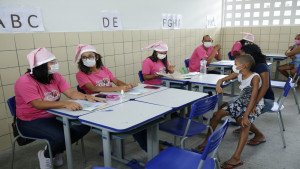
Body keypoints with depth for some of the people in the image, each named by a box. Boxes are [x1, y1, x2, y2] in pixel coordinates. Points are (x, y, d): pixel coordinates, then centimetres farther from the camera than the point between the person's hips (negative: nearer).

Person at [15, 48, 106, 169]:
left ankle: (57, 150, 12)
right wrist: (66, 104, -44)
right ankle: (45, 155, 6)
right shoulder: (25, 82, -20)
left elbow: (71, 93, -7)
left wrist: (87, 97, -27)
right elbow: (38, 104, -32)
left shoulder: (55, 77, 1)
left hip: (54, 116, 7)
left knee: (84, 126, -10)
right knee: (60, 136, -31)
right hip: (31, 121, -7)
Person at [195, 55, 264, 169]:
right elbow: (223, 79, 5)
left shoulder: (255, 77, -23)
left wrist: (245, 116, -38)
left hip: (255, 105, -7)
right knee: (217, 114, -4)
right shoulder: (238, 74, -4)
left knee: (245, 123, -36)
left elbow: (253, 99, -30)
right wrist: (218, 85, -20)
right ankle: (207, 142, 10)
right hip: (241, 102, 7)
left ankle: (236, 157, -32)